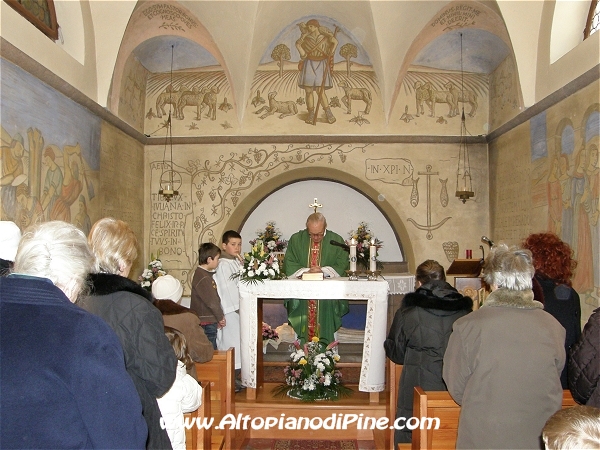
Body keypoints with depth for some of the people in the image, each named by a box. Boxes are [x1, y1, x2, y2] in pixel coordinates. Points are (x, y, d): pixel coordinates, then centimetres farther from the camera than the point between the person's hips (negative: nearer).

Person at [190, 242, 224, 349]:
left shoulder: (204, 274, 14)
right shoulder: (203, 278, -19)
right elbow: (212, 301, -19)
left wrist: (219, 317, 14)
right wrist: (221, 317, -6)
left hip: (210, 321, 10)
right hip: (206, 323, -10)